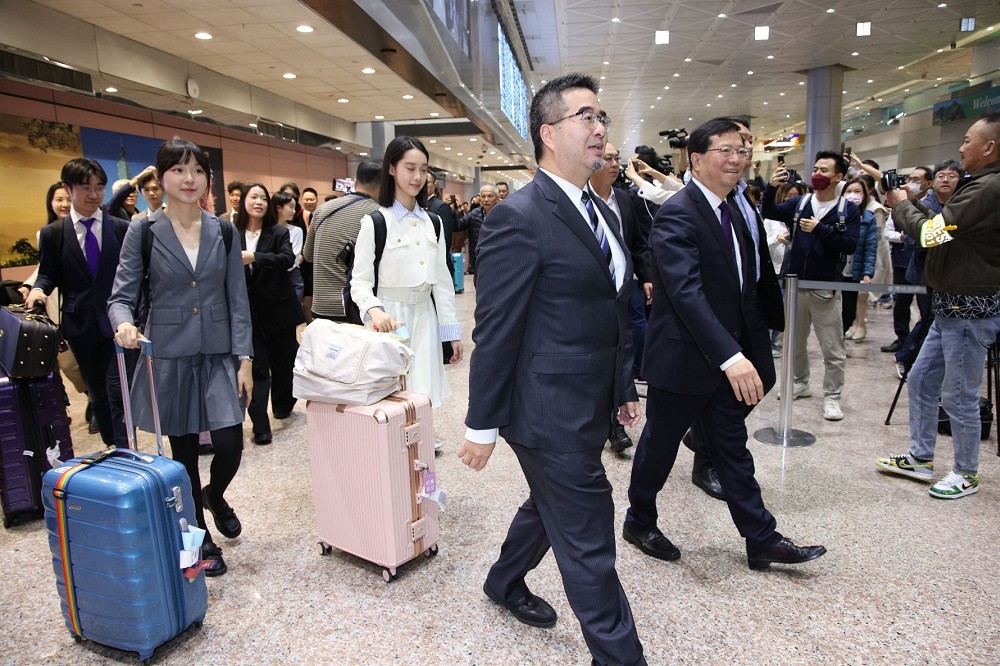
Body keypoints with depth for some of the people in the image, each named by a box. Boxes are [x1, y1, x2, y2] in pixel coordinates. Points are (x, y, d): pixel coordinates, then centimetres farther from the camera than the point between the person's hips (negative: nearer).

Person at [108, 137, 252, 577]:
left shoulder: (223, 232, 3)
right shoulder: (144, 232, -3)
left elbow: (237, 300, 3)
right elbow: (122, 296, -2)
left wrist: (244, 358, -2)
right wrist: (124, 324, -25)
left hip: (218, 355, 1)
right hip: (169, 357, -1)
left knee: (230, 445, -7)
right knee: (183, 453, 9)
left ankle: (214, 496, 30)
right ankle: (200, 538, 29)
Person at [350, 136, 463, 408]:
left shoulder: (433, 223, 10)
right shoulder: (375, 222, -5)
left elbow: (442, 280, 12)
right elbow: (360, 282, -7)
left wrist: (452, 330, 9)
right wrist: (374, 311, -28)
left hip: (425, 318, 4)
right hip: (389, 319, -4)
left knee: (423, 398, 5)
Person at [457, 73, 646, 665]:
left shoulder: (603, 212, 11)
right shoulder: (519, 218, -17)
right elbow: (494, 332, -16)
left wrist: (625, 387, 18)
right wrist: (482, 425, -12)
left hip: (590, 409, 9)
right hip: (551, 413, -9)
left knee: (551, 506, 27)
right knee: (590, 547, 4)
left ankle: (505, 582, 52)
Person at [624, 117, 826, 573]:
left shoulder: (733, 208, 9)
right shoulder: (677, 215, -19)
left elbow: (745, 283, 15)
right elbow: (687, 292, -31)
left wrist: (745, 352, 11)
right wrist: (731, 356, -39)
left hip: (728, 358, 8)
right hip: (683, 358, -8)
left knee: (733, 450, 15)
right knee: (660, 446, 10)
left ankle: (761, 540, 26)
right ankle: (639, 522, 31)